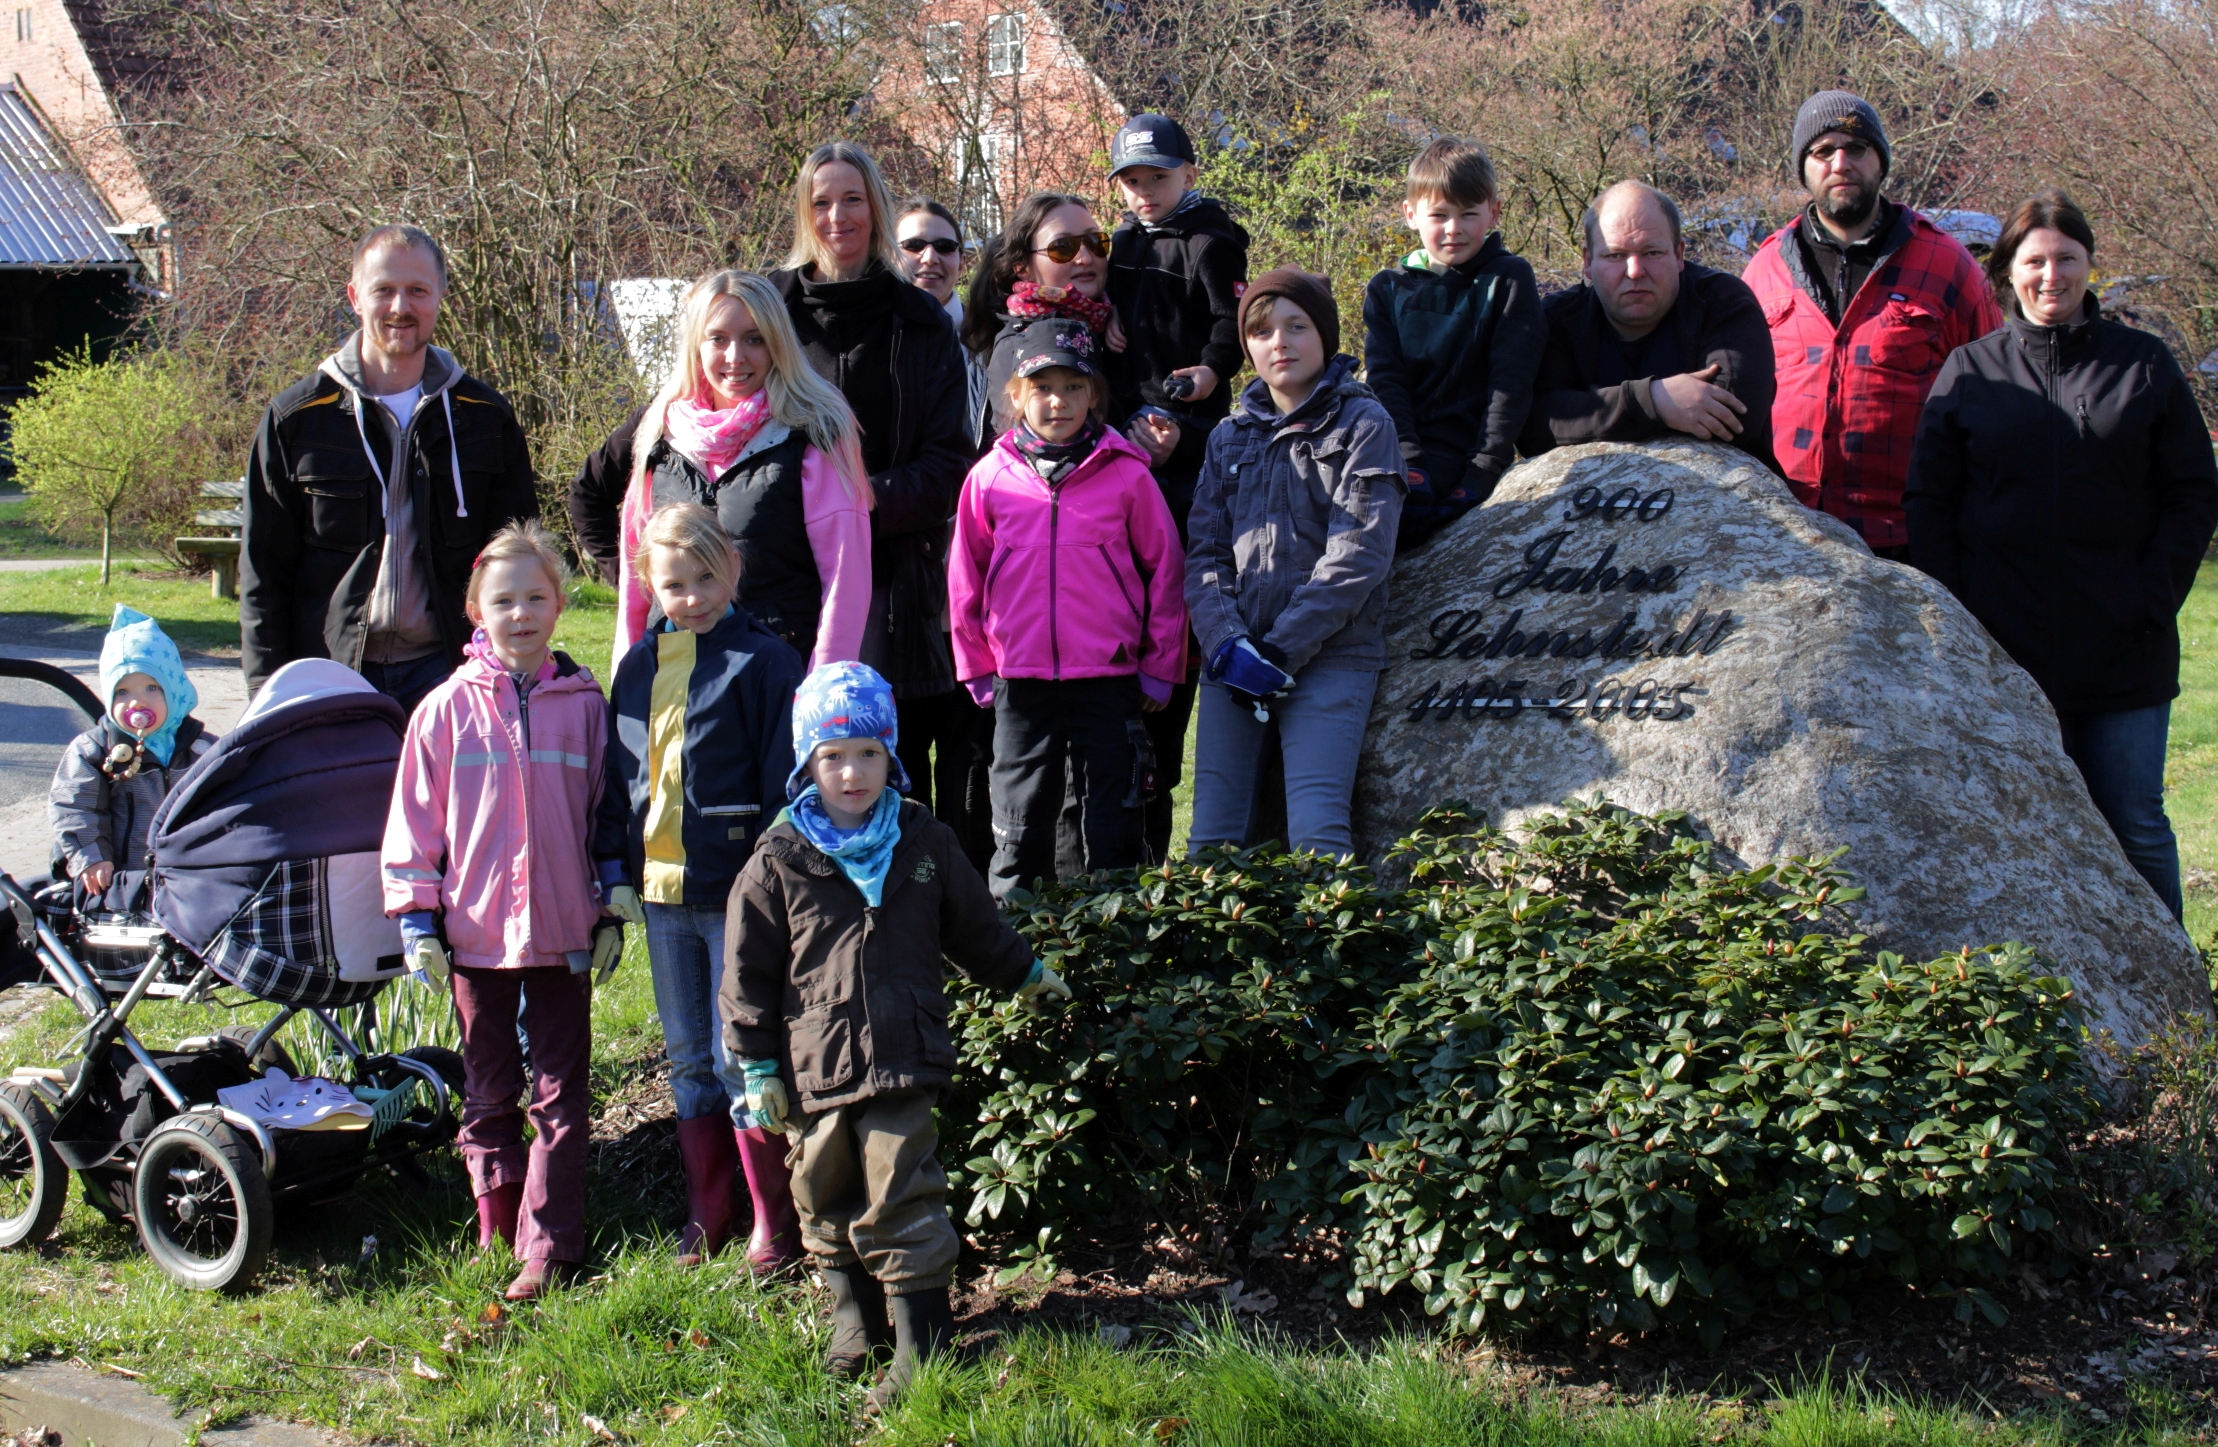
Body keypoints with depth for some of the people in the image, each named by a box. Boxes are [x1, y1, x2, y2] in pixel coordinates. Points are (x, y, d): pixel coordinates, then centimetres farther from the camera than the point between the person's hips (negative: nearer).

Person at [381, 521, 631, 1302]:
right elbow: (415, 817, 1)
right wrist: (416, 918, -2)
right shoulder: (448, 708, -1)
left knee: (562, 1095, 1)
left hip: (562, 934, 0)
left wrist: (615, 907, 7)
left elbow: (607, 808, 8)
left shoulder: (583, 703, 1)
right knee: (488, 1092, 12)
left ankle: (548, 1247, 4)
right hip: (474, 933, 0)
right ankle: (497, 1231, 24)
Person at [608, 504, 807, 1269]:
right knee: (689, 1060, 14)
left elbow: (784, 783, -9)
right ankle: (706, 1216, 25)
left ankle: (774, 1225, 10)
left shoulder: (762, 661, -8)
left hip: (736, 891, -6)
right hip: (660, 891, 6)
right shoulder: (640, 665, 10)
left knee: (741, 1059, -2)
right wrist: (617, 877, 14)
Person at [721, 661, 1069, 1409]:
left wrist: (1026, 976, 32)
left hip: (903, 1060, -1)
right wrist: (758, 1067, 0)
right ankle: (854, 1319, 30)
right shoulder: (778, 862, -2)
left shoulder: (923, 843, 5)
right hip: (814, 1066, 1)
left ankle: (921, 1341, 3)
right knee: (826, 1202, 12)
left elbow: (975, 925, 22)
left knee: (902, 1201, -4)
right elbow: (748, 974, 2)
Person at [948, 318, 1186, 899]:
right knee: (1020, 829, 9)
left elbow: (1166, 571, 3)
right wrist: (978, 668, 9)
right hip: (1021, 682, 1)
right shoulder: (989, 479, 2)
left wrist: (1160, 669, 2)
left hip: (1110, 681, -1)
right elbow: (966, 582, 10)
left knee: (1114, 828, 6)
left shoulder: (1127, 476, -2)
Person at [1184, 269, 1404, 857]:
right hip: (1232, 664, 4)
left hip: (1329, 659, -4)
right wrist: (1226, 643, -10)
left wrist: (1280, 650, -13)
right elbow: (1205, 553, 9)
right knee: (1213, 839, -1)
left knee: (1316, 833, -17)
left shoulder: (1363, 425, 2)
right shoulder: (1230, 437, 17)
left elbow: (1358, 555, -8)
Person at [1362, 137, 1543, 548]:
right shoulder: (1387, 289, 15)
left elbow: (1511, 382, -3)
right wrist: (1407, 458, -13)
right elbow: (1384, 379, 4)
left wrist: (1481, 474, -14)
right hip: (1398, 446, 4)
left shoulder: (1509, 280, 6)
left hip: (1462, 449, -3)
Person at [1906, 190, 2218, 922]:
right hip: (2006, 650, 0)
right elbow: (1927, 504, 6)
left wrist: (2151, 602, -5)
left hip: (2123, 649, 0)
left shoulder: (2144, 363, 7)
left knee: (2135, 826, 2)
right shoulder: (1969, 371, 7)